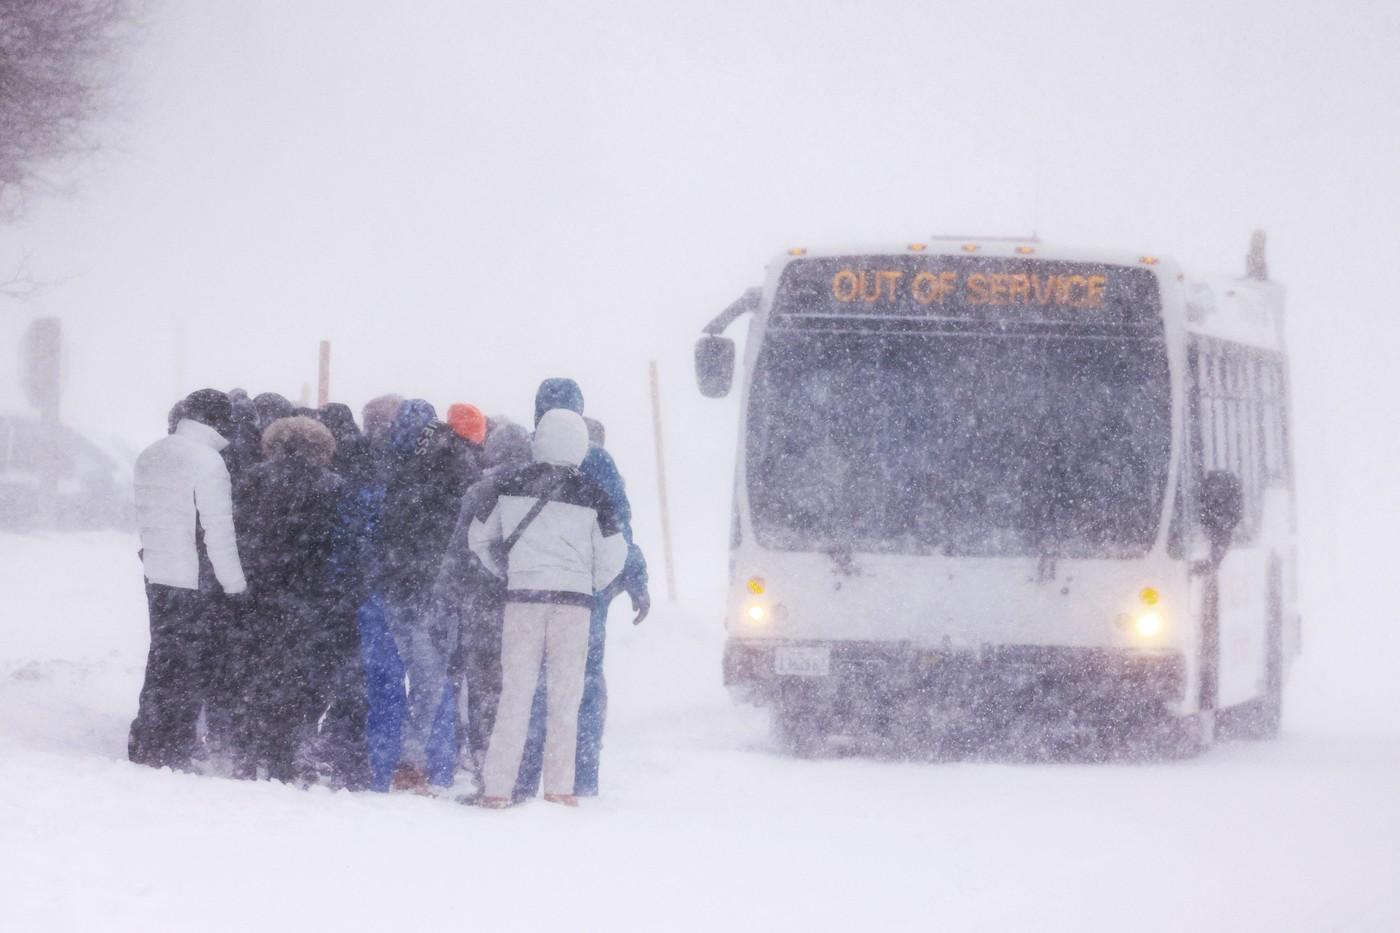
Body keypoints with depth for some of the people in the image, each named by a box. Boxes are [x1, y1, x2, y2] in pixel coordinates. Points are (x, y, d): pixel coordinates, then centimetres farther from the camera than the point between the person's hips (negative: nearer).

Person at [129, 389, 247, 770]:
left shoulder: (150, 456, 10)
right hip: (194, 581, -8)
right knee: (186, 666, 0)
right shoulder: (207, 461, -16)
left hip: (156, 574, 8)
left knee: (163, 657, 18)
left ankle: (144, 743, 22)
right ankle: (172, 750, 2)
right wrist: (236, 585, -12)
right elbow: (219, 529, -17)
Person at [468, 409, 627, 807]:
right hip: (572, 598, -1)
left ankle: (496, 787, -2)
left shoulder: (511, 486, 3)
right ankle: (558, 786, 1)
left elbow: (478, 536, 11)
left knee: (515, 692, 3)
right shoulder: (590, 494, -3)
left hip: (522, 595, 1)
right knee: (565, 696, 5)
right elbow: (614, 553, -3)